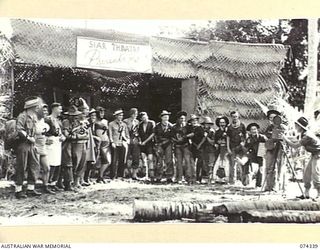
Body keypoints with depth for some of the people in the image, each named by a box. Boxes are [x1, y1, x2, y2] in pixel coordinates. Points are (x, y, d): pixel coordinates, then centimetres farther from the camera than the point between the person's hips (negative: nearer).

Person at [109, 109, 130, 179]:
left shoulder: (124, 124, 17)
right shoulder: (111, 124, 4)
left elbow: (127, 134, 19)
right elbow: (110, 134, 0)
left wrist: (127, 141, 4)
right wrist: (112, 142, -11)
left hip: (123, 144, 4)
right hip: (115, 144, -4)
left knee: (122, 161, 3)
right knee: (114, 161, -6)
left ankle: (120, 176, 10)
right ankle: (113, 176, -2)